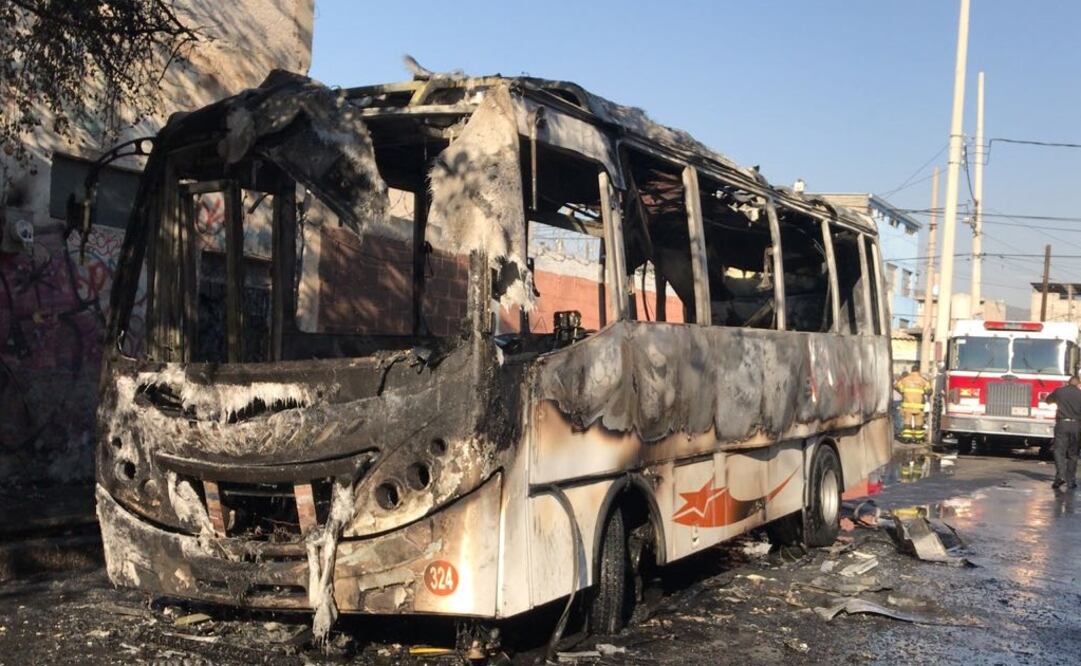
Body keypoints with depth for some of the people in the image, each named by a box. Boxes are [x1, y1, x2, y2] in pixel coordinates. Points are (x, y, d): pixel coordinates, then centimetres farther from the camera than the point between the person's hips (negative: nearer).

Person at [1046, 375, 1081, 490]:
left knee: (1059, 451, -5)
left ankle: (1060, 476, -23)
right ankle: (1071, 480, 11)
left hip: (1062, 424, -1)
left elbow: (1048, 400, 24)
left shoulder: (1060, 391, 5)